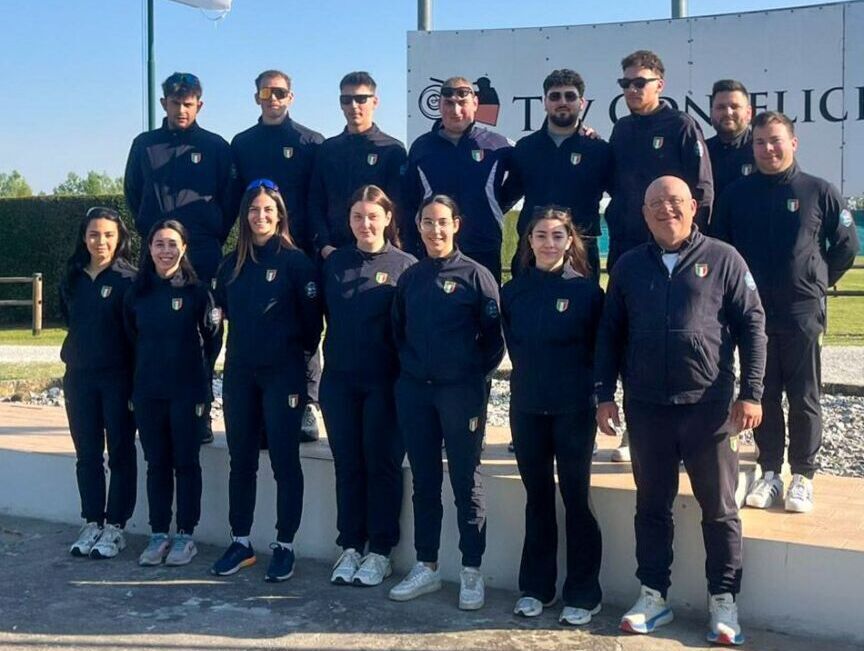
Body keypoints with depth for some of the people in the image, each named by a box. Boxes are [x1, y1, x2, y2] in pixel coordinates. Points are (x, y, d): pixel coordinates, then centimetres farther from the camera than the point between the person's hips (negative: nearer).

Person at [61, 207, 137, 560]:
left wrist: (138, 381, -13)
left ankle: (115, 526, 10)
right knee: (87, 453, 10)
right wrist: (78, 354, 11)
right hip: (79, 377, 5)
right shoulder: (72, 279, 7)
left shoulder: (129, 279, -7)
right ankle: (92, 523, 20)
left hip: (118, 377, -5)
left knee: (120, 452, 3)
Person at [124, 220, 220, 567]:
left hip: (186, 391, -3)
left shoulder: (197, 291, -5)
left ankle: (185, 535, 12)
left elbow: (211, 337, 1)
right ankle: (158, 534, 17)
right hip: (147, 392, 3)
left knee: (185, 462, 3)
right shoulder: (137, 293, 5)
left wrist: (195, 372, 6)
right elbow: (131, 339, 15)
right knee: (156, 463, 9)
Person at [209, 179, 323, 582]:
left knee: (284, 459, 0)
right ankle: (240, 542, 19)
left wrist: (302, 352, 2)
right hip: (240, 372, 5)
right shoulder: (232, 264, 9)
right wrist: (248, 342, 12)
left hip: (283, 372, -5)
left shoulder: (294, 260, -6)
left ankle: (285, 546, 9)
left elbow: (312, 315, -6)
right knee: (240, 458, 9)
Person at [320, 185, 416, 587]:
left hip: (384, 383, -3)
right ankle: (350, 548, 17)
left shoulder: (405, 266, -3)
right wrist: (333, 356, 6)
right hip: (339, 380, 4)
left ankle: (380, 552, 13)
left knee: (382, 464, 3)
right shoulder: (334, 264, 9)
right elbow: (325, 316, 14)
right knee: (347, 464, 8)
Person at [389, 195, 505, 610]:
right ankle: (426, 567, 20)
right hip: (414, 392, 4)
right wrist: (409, 367, 7)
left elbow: (493, 336, -4)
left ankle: (471, 572, 10)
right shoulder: (410, 278, 10)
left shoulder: (476, 275, -4)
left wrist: (475, 376, -5)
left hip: (461, 392, -4)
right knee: (424, 481, 10)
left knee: (465, 482, 2)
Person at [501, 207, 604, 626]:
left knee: (576, 498, 1)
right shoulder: (513, 292, 5)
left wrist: (597, 391, -3)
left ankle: (583, 594, 10)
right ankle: (535, 587, 21)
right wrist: (531, 379, 9)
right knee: (537, 497, 11)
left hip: (574, 407, -3)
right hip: (526, 407, 3)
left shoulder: (586, 289, -4)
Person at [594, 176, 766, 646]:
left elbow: (752, 326, -1)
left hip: (709, 406, -2)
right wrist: (605, 395, 6)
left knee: (719, 508, 5)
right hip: (646, 408, 3)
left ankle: (723, 602, 17)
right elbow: (609, 334, 12)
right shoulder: (629, 267, 9)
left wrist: (751, 394, -7)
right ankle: (653, 595, 22)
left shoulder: (722, 259, 0)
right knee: (652, 505, 11)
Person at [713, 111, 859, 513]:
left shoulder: (819, 191, -2)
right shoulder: (738, 194, 4)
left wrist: (818, 281, 4)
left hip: (803, 314, -2)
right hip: (754, 314, 2)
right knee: (764, 396, 8)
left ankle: (803, 476, 14)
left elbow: (846, 245, 5)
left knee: (804, 399, 4)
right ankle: (769, 473, 18)